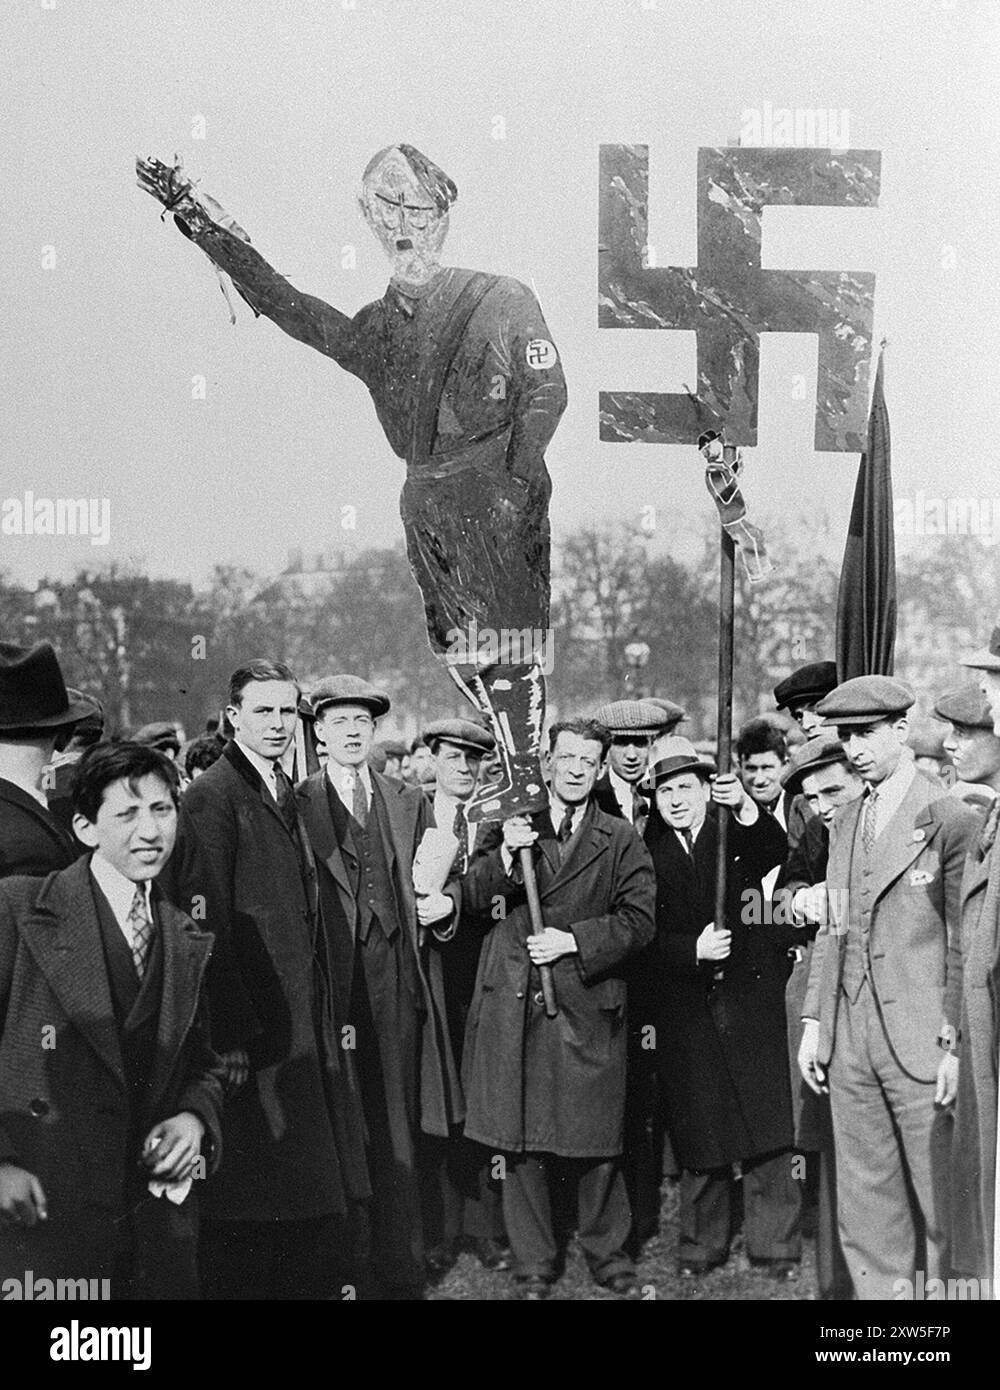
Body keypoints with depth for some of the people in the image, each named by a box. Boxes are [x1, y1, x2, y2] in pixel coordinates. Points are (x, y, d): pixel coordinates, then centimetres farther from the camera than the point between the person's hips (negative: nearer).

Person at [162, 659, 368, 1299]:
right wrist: (232, 1032, -20)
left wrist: (327, 1009, 15)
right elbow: (208, 921, -16)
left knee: (313, 1180, 12)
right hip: (254, 1027, -8)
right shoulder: (213, 795, -11)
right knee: (255, 1187, -1)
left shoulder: (287, 794, 16)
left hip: (306, 1019, 8)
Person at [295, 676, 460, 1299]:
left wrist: (445, 904, -1)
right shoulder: (296, 806, 4)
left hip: (397, 983, 3)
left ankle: (400, 1268, 11)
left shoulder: (410, 803, 16)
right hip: (330, 983, -3)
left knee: (397, 1126, 4)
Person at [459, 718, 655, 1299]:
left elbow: (637, 920, -1)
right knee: (520, 1142, 5)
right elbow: (472, 899, 2)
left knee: (594, 1142, 4)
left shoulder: (621, 840, 7)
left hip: (587, 1008, -1)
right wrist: (505, 855, -15)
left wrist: (572, 941, -11)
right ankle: (534, 1266, 18)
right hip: (515, 1006, 1)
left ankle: (608, 1252, 23)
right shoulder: (512, 825, 10)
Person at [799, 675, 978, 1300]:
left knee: (940, 1199, 1)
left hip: (921, 1041, -6)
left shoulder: (950, 817, -7)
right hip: (851, 1039, 6)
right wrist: (814, 1022, 11)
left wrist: (954, 1043, -12)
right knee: (865, 1204, 12)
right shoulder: (845, 822, 14)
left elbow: (965, 942, -9)